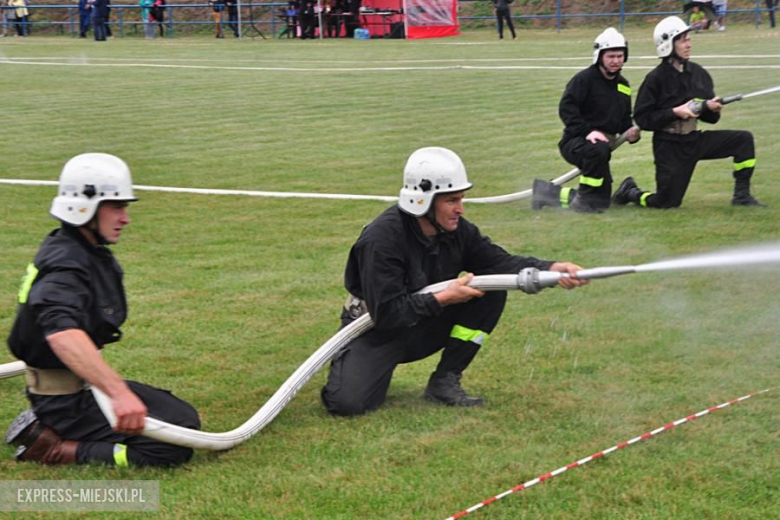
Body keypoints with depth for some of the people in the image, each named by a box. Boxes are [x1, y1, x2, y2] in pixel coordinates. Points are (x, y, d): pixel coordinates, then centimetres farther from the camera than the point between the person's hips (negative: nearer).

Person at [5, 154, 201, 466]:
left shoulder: (91, 252, 7)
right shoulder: (66, 265, -24)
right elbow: (61, 332, -45)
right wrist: (118, 392, -55)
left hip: (83, 385, 10)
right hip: (65, 400, -10)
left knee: (185, 419, 14)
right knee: (174, 446, -18)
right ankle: (50, 449, -10)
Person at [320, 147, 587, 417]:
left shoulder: (456, 229, -8)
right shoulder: (381, 240, -27)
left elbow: (500, 262, -7)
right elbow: (385, 314, -28)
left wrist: (553, 269, -24)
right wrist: (443, 298, -28)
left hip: (425, 329, 6)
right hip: (378, 331, -6)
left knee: (492, 289, -12)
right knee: (347, 402, -29)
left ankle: (444, 382, -5)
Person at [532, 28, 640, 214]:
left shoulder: (623, 85, 14)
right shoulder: (584, 79, -10)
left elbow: (624, 119, 20)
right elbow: (566, 108, -20)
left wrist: (631, 132, -3)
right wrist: (588, 132, -30)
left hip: (601, 146, 8)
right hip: (574, 142, -8)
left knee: (601, 200, 6)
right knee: (599, 149, -42)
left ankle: (547, 192, 23)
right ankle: (585, 200, -27)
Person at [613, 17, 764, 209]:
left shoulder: (698, 73, 2)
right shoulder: (656, 78, -13)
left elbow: (712, 118, 9)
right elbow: (642, 118, -14)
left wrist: (711, 107, -14)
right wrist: (674, 112, -21)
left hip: (695, 140, 5)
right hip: (669, 147, -5)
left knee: (743, 139, -8)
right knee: (667, 203, -4)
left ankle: (742, 196, -1)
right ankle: (630, 192, 25)